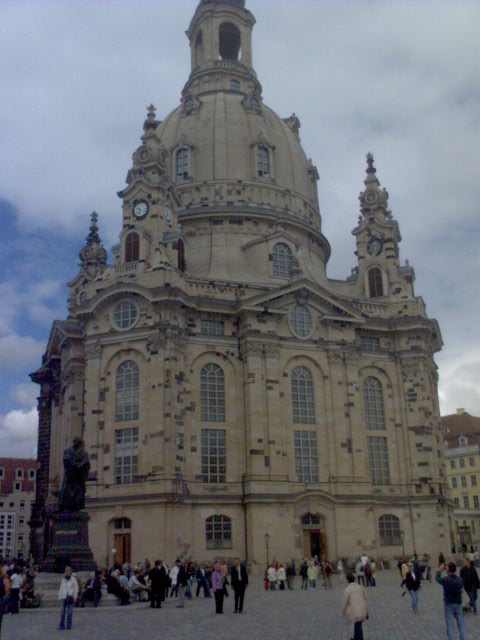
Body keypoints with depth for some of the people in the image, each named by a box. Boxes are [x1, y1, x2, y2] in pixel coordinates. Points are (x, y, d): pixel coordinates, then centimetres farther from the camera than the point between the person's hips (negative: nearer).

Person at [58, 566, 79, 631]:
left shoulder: (73, 579, -1)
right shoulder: (63, 579, 8)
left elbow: (76, 588, 0)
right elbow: (61, 588, 13)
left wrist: (75, 597, -4)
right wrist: (60, 596, 8)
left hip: (71, 597, -2)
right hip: (64, 597, 2)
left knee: (70, 612, 1)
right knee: (63, 612, -2)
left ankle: (69, 625, 9)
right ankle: (61, 625, 3)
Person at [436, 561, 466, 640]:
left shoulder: (445, 580, -13)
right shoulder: (460, 580, -6)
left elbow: (437, 578, 10)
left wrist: (439, 570, 25)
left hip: (448, 605, -2)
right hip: (458, 604, 2)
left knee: (450, 625, 2)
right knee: (461, 625, 10)